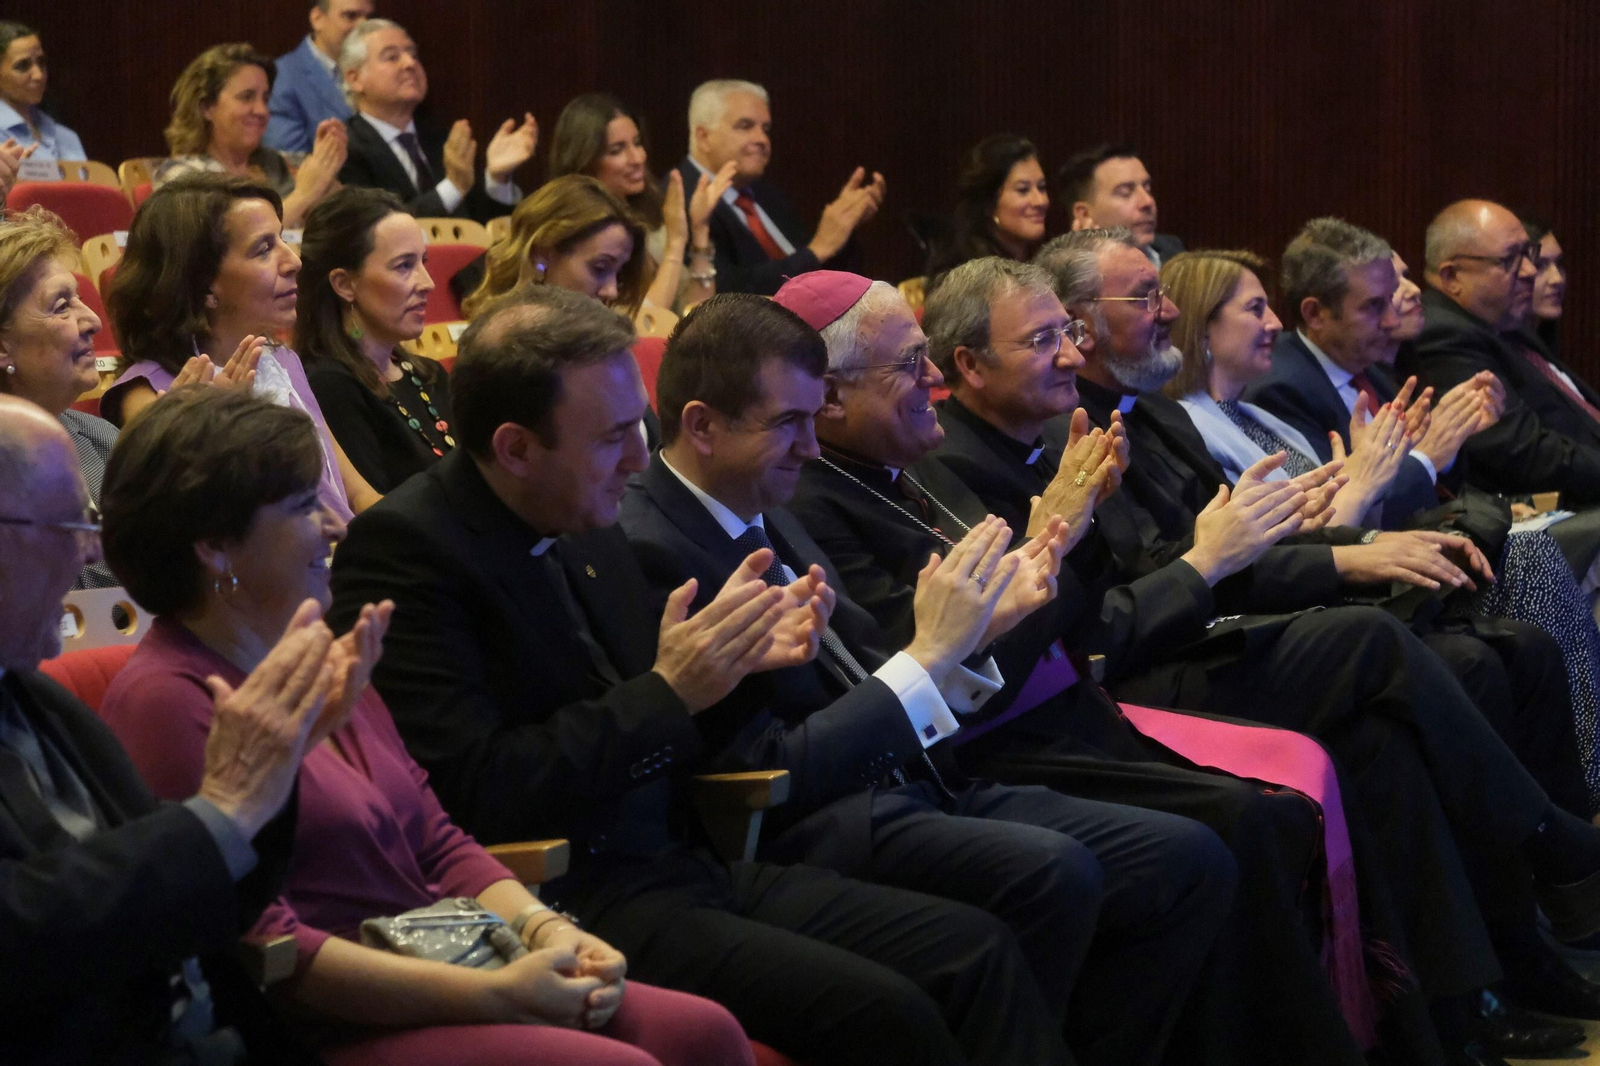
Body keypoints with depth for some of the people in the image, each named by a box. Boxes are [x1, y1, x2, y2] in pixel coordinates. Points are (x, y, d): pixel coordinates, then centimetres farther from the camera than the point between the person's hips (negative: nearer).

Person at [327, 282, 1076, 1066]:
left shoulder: (586, 526, 11)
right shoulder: (403, 547, -13)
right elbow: (475, 790, -20)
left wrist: (731, 659, 1)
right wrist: (668, 691, -17)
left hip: (675, 868, 8)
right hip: (565, 905, -8)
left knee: (975, 949, -6)